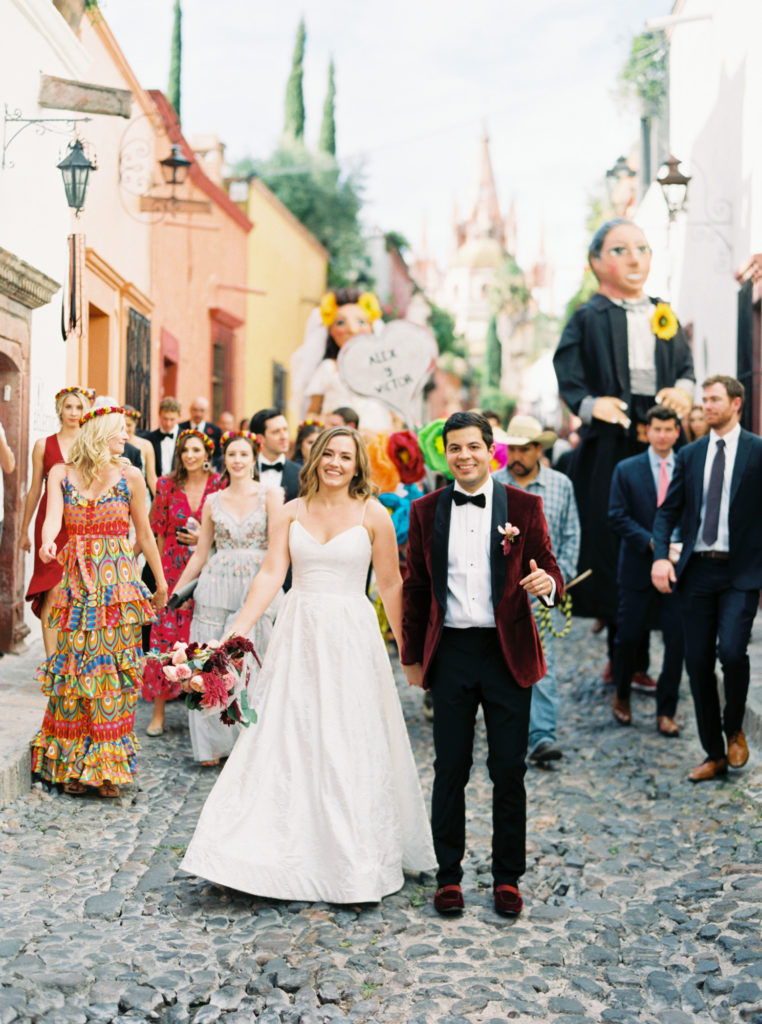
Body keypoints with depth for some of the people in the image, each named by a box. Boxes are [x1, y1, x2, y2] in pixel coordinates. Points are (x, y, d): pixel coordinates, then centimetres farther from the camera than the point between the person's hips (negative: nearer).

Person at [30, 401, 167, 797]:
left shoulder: (129, 477, 4)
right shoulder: (61, 473, 3)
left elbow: (144, 532, 11)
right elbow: (53, 516, -13)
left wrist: (160, 581, 16)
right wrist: (48, 542, -35)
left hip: (118, 581, 0)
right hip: (77, 581, 0)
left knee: (114, 667, -1)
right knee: (72, 664, 2)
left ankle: (107, 767, 8)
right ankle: (71, 764, 13)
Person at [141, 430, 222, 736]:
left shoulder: (219, 486, 0)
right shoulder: (167, 485, 4)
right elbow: (159, 529, 9)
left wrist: (203, 538, -9)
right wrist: (160, 569, 8)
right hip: (172, 570, 1)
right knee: (164, 635, -2)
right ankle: (158, 713, 6)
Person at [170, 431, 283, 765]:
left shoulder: (270, 495, 2)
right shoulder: (213, 501, 11)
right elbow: (200, 553, 16)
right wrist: (175, 590, 16)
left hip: (256, 586, -2)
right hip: (215, 584, 3)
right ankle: (213, 743, 12)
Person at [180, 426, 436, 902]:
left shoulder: (373, 514, -1)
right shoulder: (292, 512, 5)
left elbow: (391, 585, 1)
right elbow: (271, 575, -1)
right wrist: (237, 630, -10)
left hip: (351, 635, -2)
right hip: (298, 633, 2)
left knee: (350, 747, 2)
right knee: (284, 740, 4)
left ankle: (355, 866, 15)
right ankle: (277, 854, 17)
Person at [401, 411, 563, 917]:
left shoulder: (524, 506, 2)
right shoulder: (426, 511, 6)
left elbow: (550, 569, 3)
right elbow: (416, 587, 11)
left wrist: (547, 582, -22)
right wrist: (412, 655, 11)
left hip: (508, 652, -1)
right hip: (451, 653, 1)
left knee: (509, 771, 5)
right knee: (450, 770, 7)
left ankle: (508, 878, 20)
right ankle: (449, 875, 21)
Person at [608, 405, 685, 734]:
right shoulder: (626, 470, 2)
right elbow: (618, 518, -3)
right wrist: (652, 543, -15)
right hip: (638, 568, -1)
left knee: (677, 642, -1)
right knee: (628, 637, 6)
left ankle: (666, 712, 13)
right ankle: (621, 696, 32)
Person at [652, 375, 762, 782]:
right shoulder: (689, 455, 11)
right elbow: (668, 511, 9)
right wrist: (660, 556, -7)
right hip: (697, 570, 4)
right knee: (698, 663, 5)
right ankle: (714, 754, 19)